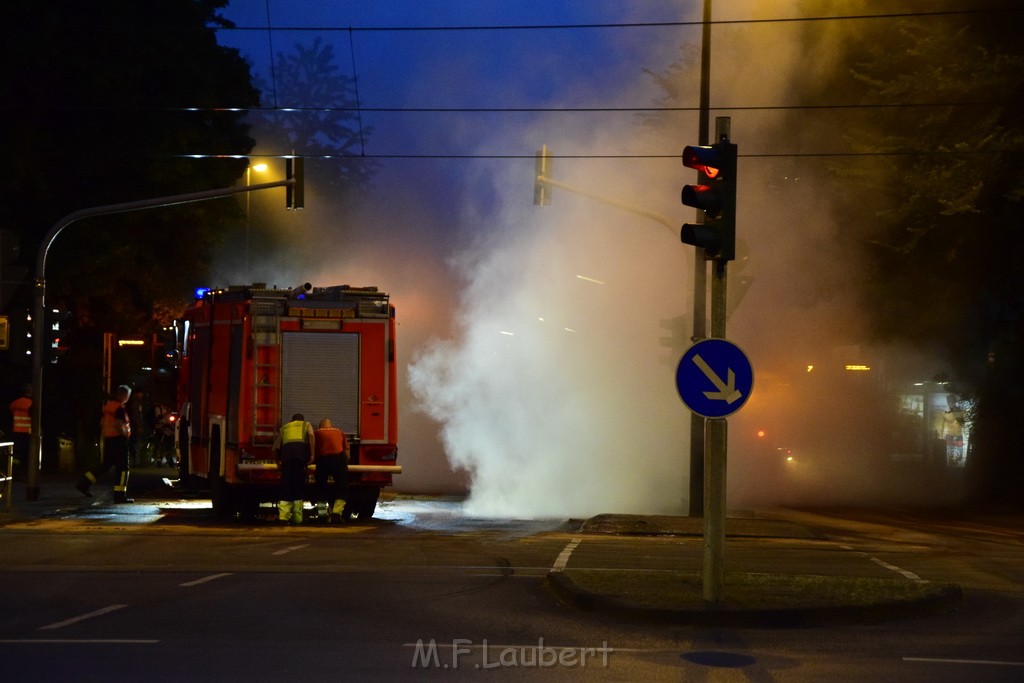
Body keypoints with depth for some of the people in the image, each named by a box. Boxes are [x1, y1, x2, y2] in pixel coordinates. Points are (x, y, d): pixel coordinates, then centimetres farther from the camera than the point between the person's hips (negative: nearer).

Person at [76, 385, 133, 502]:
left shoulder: (107, 405, 12)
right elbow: (118, 424, -25)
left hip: (108, 438, 9)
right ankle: (120, 495, -3)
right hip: (119, 439, -9)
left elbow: (102, 423, 18)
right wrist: (125, 433, -10)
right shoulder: (119, 408, -15)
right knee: (122, 467, -3)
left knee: (106, 465, 18)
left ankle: (84, 483, 14)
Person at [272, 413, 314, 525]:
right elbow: (311, 436, 3)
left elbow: (276, 447, 23)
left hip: (286, 451, 2)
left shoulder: (284, 427, 34)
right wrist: (312, 454, 0)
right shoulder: (306, 425, 28)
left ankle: (283, 515, -8)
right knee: (299, 484, 2)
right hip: (301, 450, -2)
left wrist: (278, 461, 36)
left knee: (286, 484, 4)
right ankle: (297, 517, -2)